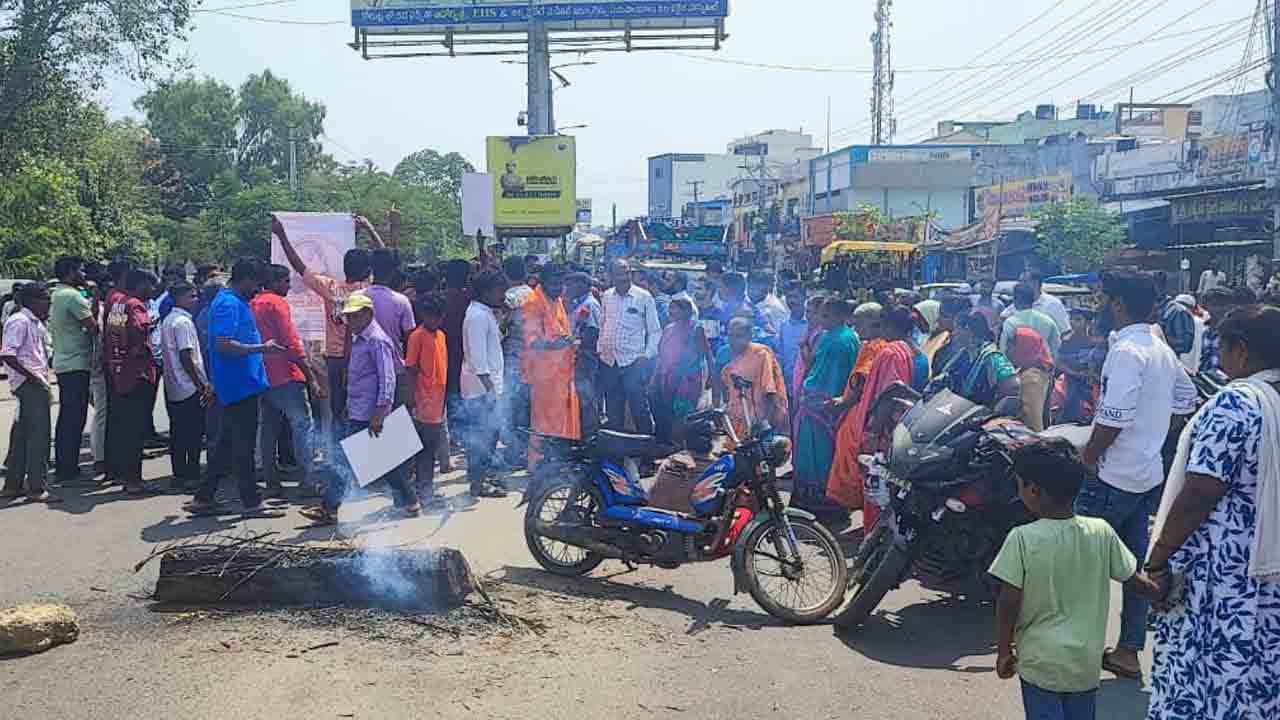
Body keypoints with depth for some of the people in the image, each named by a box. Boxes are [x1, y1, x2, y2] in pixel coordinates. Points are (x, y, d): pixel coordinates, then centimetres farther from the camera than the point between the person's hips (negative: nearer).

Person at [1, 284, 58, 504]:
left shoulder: (36, 323, 18)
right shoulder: (19, 321, -10)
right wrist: (31, 376, -20)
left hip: (37, 382, 10)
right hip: (29, 384, -10)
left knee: (22, 436, 13)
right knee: (38, 436, -9)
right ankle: (36, 488, -7)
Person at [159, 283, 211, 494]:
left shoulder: (167, 320, 15)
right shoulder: (184, 322, -14)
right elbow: (186, 357, -20)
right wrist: (202, 385, -15)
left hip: (172, 388, 9)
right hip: (190, 388, -9)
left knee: (177, 433, 10)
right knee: (194, 433, -3)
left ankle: (179, 476, 14)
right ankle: (191, 476, -1)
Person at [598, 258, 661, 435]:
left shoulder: (644, 297, -4)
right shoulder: (606, 296, 8)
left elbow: (655, 331, -1)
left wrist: (647, 356, -9)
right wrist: (599, 350, 9)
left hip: (633, 362, -4)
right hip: (609, 362, 4)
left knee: (640, 410, -2)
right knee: (612, 413, 11)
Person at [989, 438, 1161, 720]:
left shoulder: (1022, 539, -17)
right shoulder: (1101, 533, -6)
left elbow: (1009, 603, -14)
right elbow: (1133, 580, 4)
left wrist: (1004, 651, -1)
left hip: (1040, 662, -4)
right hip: (1087, 660, 4)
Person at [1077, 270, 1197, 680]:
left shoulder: (1126, 351, -18)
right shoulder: (1162, 350, 11)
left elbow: (1112, 419, -24)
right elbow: (1186, 400, 23)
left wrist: (1085, 460, -13)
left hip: (1115, 477, -9)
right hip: (1149, 474, 9)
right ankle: (1128, 651, 20)